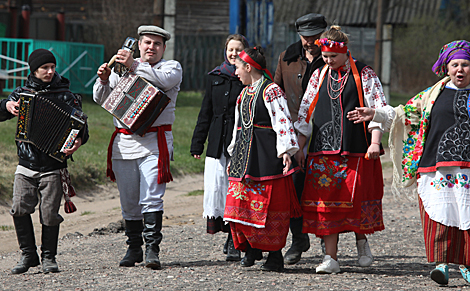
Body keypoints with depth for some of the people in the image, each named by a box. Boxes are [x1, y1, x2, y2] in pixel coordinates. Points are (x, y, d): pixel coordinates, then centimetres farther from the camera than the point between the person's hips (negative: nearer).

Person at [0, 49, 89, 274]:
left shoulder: (65, 96, 1)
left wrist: (78, 141, -23)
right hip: (26, 165, 2)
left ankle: (48, 257, 11)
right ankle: (28, 254, 9)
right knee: (20, 209, -6)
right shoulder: (22, 93, 10)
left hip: (52, 168, -2)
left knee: (49, 213, -4)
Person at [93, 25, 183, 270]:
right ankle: (134, 248, 18)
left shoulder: (172, 67, 8)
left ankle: (152, 248, -13)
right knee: (128, 201, 7)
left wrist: (134, 66, -24)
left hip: (154, 142, -4)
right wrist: (104, 80, -8)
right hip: (123, 143, 4)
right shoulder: (122, 67, 18)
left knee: (151, 199, -14)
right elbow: (100, 99, 13)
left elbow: (164, 80, -16)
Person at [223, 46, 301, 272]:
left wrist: (286, 150, -23)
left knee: (268, 205, -6)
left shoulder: (271, 91, -7)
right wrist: (234, 155, 28)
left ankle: (275, 254, 1)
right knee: (240, 203, 3)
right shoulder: (244, 93, 19)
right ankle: (251, 247, 15)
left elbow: (283, 121, -14)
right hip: (245, 156, 8)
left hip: (266, 157, -8)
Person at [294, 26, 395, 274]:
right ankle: (331, 258, 0)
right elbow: (305, 113, 16)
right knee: (326, 203, -2)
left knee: (357, 200, -8)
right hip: (323, 150, 3)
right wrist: (298, 146, 12)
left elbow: (378, 109, -2)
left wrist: (375, 142, -12)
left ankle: (361, 239, 21)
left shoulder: (364, 74, 2)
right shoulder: (318, 76, 13)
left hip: (357, 150, -3)